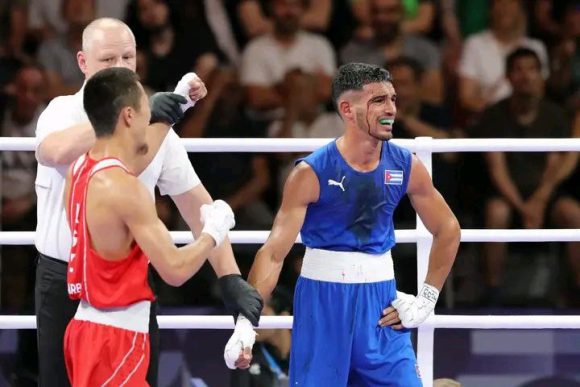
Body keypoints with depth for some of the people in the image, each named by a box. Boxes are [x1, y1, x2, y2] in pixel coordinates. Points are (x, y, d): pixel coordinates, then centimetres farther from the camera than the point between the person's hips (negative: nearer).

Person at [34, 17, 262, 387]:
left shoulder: (157, 126, 4)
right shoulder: (63, 112, -5)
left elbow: (196, 204, 2)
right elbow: (58, 151, -31)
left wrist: (231, 277, -8)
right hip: (64, 282, -2)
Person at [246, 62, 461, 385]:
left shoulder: (405, 166, -2)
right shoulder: (312, 173, -14)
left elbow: (448, 230, 12)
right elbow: (274, 253, -17)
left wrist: (426, 300, 5)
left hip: (381, 298, 3)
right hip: (323, 298, -3)